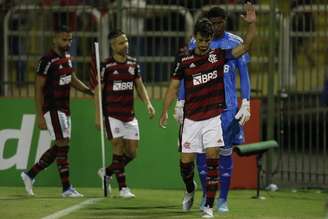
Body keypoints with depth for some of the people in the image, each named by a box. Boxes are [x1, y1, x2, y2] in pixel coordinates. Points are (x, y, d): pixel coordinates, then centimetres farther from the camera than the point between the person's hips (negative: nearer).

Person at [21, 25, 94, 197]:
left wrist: (91, 92, 8)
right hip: (52, 109, -9)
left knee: (59, 147, 11)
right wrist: (40, 116, -17)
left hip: (64, 109, 9)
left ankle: (30, 174, 23)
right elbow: (38, 88, -14)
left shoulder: (66, 57, 10)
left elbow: (73, 80, 22)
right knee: (63, 146, -10)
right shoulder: (47, 60, -15)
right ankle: (66, 188, -7)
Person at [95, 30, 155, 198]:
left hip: (129, 115, 5)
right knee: (118, 148, -8)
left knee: (132, 152, 4)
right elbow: (98, 91, -4)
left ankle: (107, 172, 26)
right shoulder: (106, 66, -7)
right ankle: (123, 187, -2)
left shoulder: (133, 63, 8)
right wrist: (98, 115, -8)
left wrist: (148, 103, -1)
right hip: (112, 114, -5)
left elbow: (139, 85, 15)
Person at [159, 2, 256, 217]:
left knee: (212, 158, -11)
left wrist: (252, 23, -19)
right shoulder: (184, 60, 2)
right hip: (191, 119, 1)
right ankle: (190, 190, 34)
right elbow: (174, 86, 6)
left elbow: (245, 46, -5)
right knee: (186, 161, 1)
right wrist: (165, 111, -2)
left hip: (213, 117, -1)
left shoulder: (219, 54, 1)